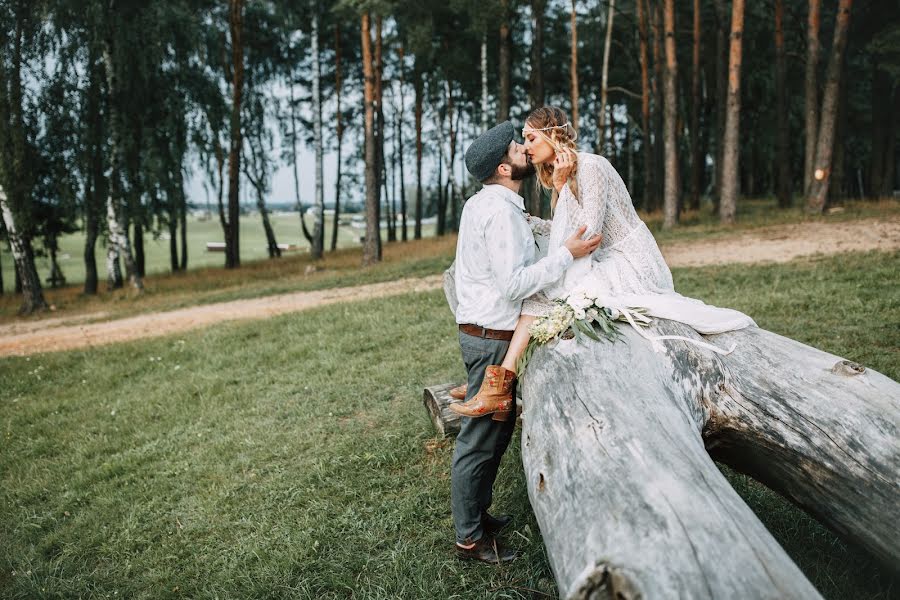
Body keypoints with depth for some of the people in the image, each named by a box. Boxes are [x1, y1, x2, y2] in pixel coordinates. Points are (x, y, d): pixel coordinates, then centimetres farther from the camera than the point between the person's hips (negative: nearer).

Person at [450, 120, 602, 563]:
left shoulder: (479, 204, 13)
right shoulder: (501, 211, -19)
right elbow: (515, 284, -25)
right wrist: (566, 254, -20)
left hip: (481, 332, 10)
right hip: (493, 339, -10)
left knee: (495, 431, 20)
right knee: (480, 438, 0)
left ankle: (477, 515, 34)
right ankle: (470, 539, 13)